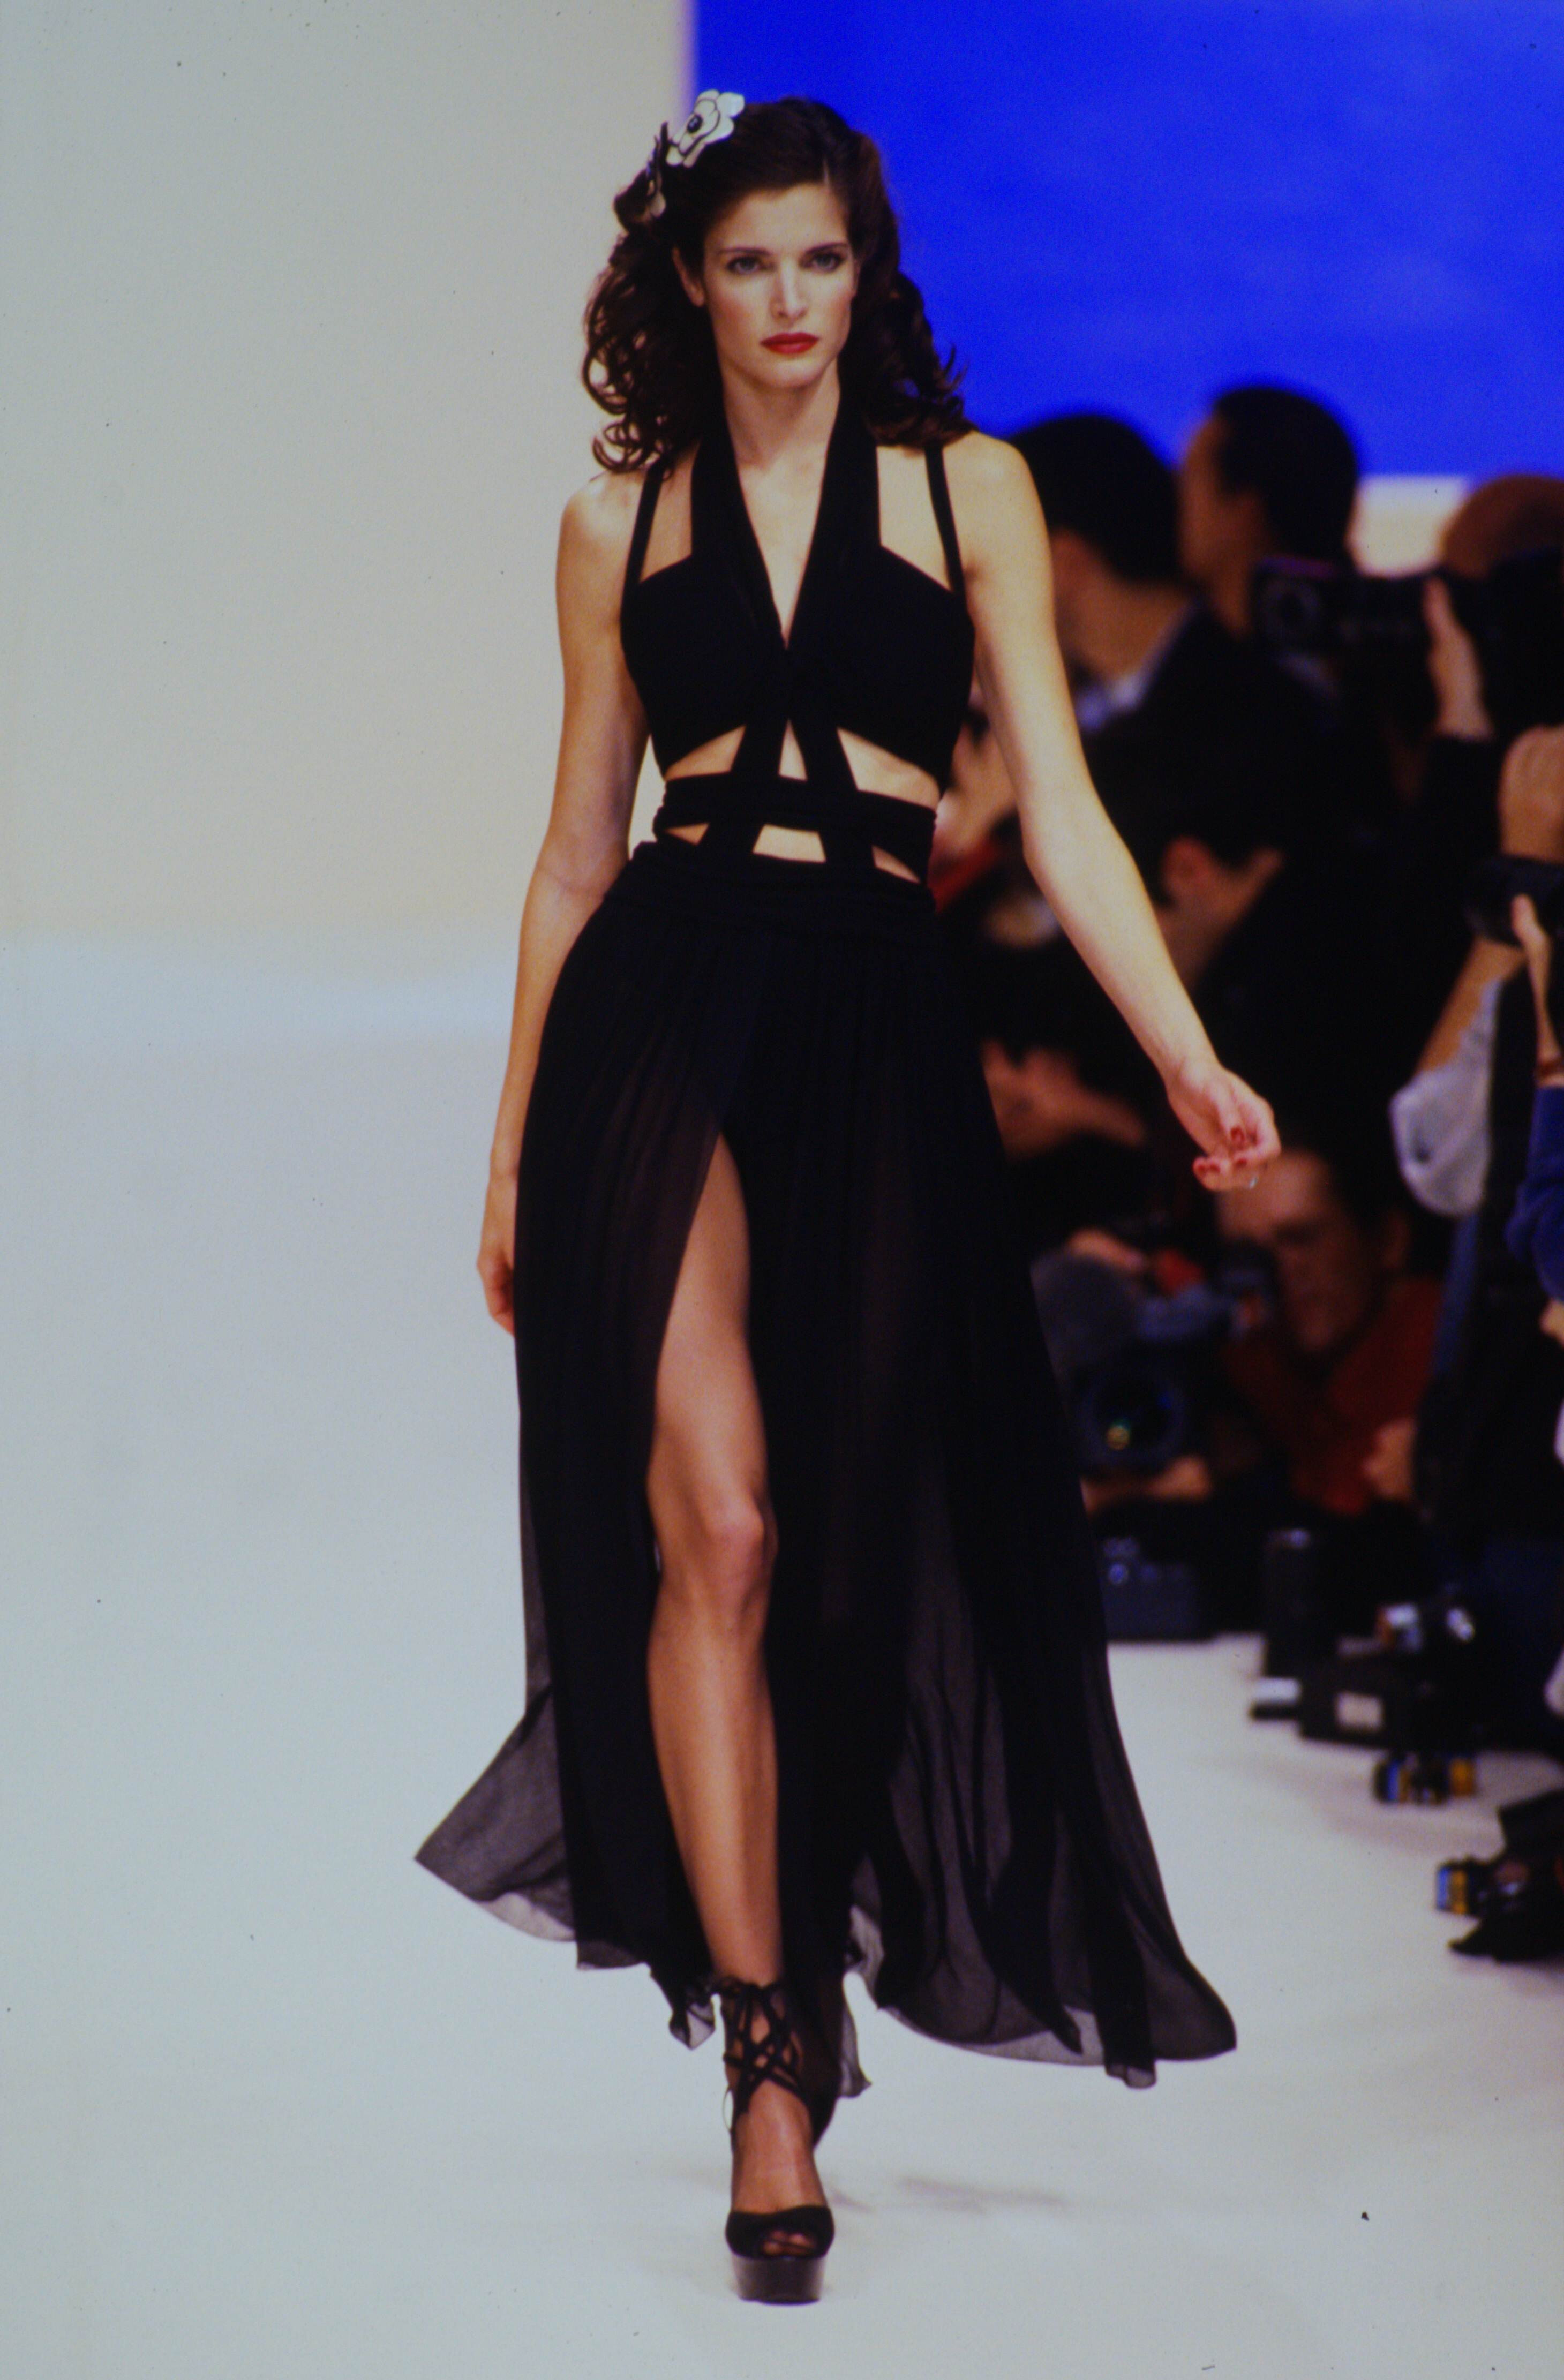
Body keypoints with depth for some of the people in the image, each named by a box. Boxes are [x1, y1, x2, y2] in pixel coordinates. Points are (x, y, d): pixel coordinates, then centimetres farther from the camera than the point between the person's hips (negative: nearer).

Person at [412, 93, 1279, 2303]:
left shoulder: (966, 489, 10)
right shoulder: (623, 523, 13)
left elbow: (1058, 803, 6)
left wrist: (1186, 1054, -6)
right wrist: (512, 1146, 15)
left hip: (876, 1027, 1)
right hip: (661, 1007, 0)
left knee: (858, 1538, 0)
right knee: (710, 1521, -14)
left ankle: (788, 2003, 18)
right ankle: (770, 2054, -11)